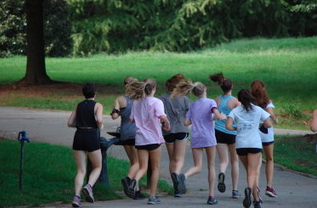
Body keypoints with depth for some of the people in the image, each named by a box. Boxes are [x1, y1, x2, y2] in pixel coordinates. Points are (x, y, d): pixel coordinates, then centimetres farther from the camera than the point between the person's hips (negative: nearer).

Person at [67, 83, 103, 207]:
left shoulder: (78, 106, 14)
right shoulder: (97, 105, 1)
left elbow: (70, 123, 13)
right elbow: (99, 120, -17)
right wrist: (100, 126, 4)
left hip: (79, 136, 4)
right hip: (92, 137, -4)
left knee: (81, 171, 7)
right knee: (97, 167, 14)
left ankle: (76, 197, -12)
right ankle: (89, 187, -13)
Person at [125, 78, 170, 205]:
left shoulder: (136, 102, 7)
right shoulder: (156, 102, -8)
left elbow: (131, 119, 11)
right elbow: (162, 116, -24)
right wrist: (166, 123, -5)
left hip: (140, 138, 4)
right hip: (153, 138, -3)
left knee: (143, 167, 5)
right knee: (155, 168, 10)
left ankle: (135, 180, -29)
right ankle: (152, 196, 9)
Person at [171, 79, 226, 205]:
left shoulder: (193, 105, 11)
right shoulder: (210, 102, -2)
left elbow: (186, 122, 6)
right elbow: (218, 116, -17)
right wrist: (224, 116, 5)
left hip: (195, 138, 3)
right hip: (208, 137, -3)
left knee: (197, 167, 2)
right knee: (211, 166, 9)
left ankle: (184, 176, -32)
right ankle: (211, 196, 9)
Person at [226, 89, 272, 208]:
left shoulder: (235, 111, 5)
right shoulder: (258, 110, 6)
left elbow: (228, 126, -8)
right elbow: (268, 124, 3)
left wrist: (236, 129, 12)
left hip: (240, 144, 2)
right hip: (255, 143, -2)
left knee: (250, 171, 15)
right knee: (252, 172, -6)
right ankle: (249, 188, -37)